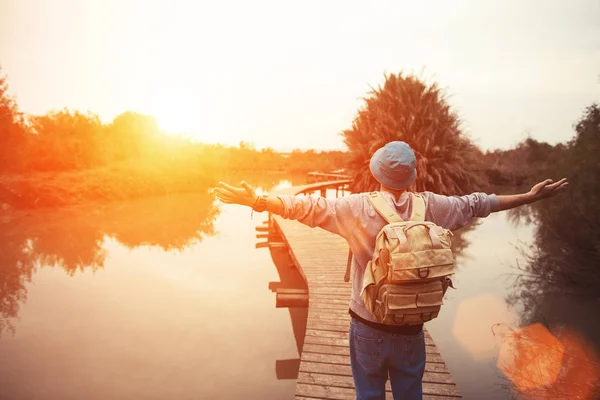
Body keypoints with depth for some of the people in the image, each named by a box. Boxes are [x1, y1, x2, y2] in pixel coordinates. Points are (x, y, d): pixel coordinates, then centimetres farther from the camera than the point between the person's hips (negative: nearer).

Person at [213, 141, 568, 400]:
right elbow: (476, 204, 4)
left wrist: (256, 201, -15)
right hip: (411, 328, 2)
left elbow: (308, 207, -19)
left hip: (368, 326, -2)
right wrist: (531, 196, 18)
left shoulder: (358, 207, -15)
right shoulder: (430, 206, -7)